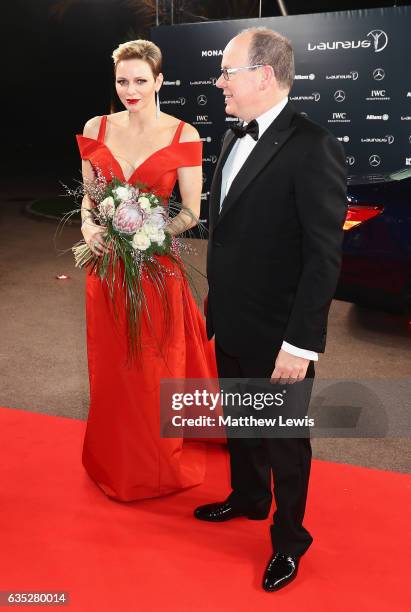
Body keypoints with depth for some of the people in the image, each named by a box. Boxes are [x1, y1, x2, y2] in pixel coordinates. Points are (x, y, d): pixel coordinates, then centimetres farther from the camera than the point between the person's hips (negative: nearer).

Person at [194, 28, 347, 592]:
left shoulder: (313, 148, -19)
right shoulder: (234, 139, 6)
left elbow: (325, 256, -21)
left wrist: (300, 344, -21)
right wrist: (216, 307, 12)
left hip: (277, 338, -7)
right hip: (231, 327, 8)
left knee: (286, 439, 13)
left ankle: (289, 538, 36)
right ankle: (248, 498, 50)